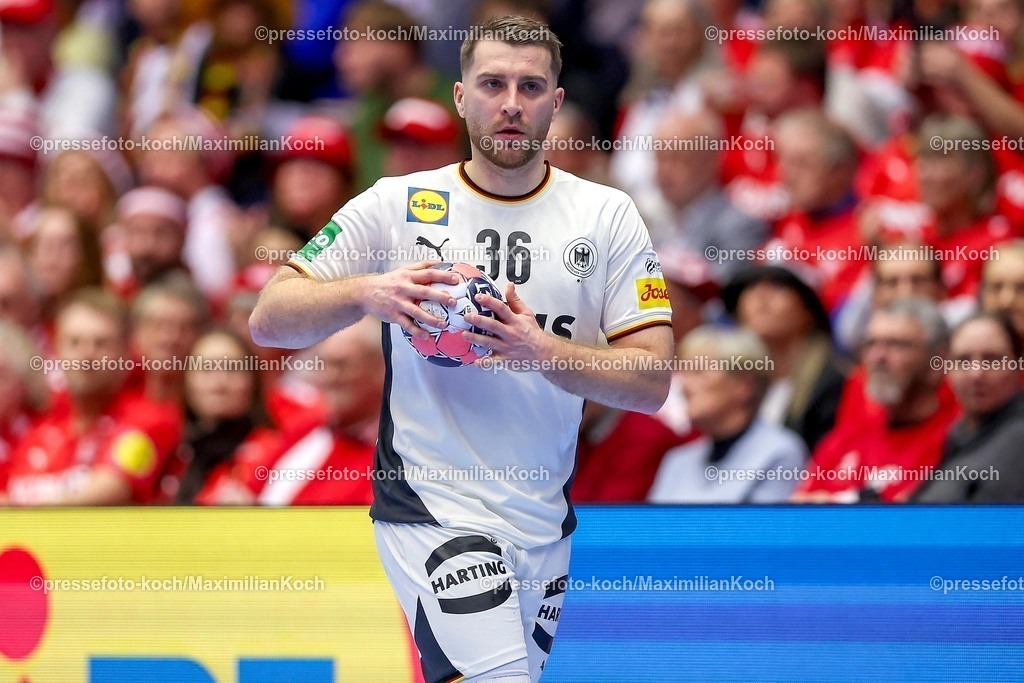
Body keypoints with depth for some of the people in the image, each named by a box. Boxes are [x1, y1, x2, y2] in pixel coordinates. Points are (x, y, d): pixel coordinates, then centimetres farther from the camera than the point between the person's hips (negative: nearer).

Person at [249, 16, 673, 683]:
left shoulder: (607, 215, 3)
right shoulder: (397, 204, -1)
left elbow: (652, 380, -4)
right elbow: (269, 320, -3)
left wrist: (540, 349, -21)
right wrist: (365, 292, -22)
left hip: (545, 520, 4)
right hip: (432, 504, -4)